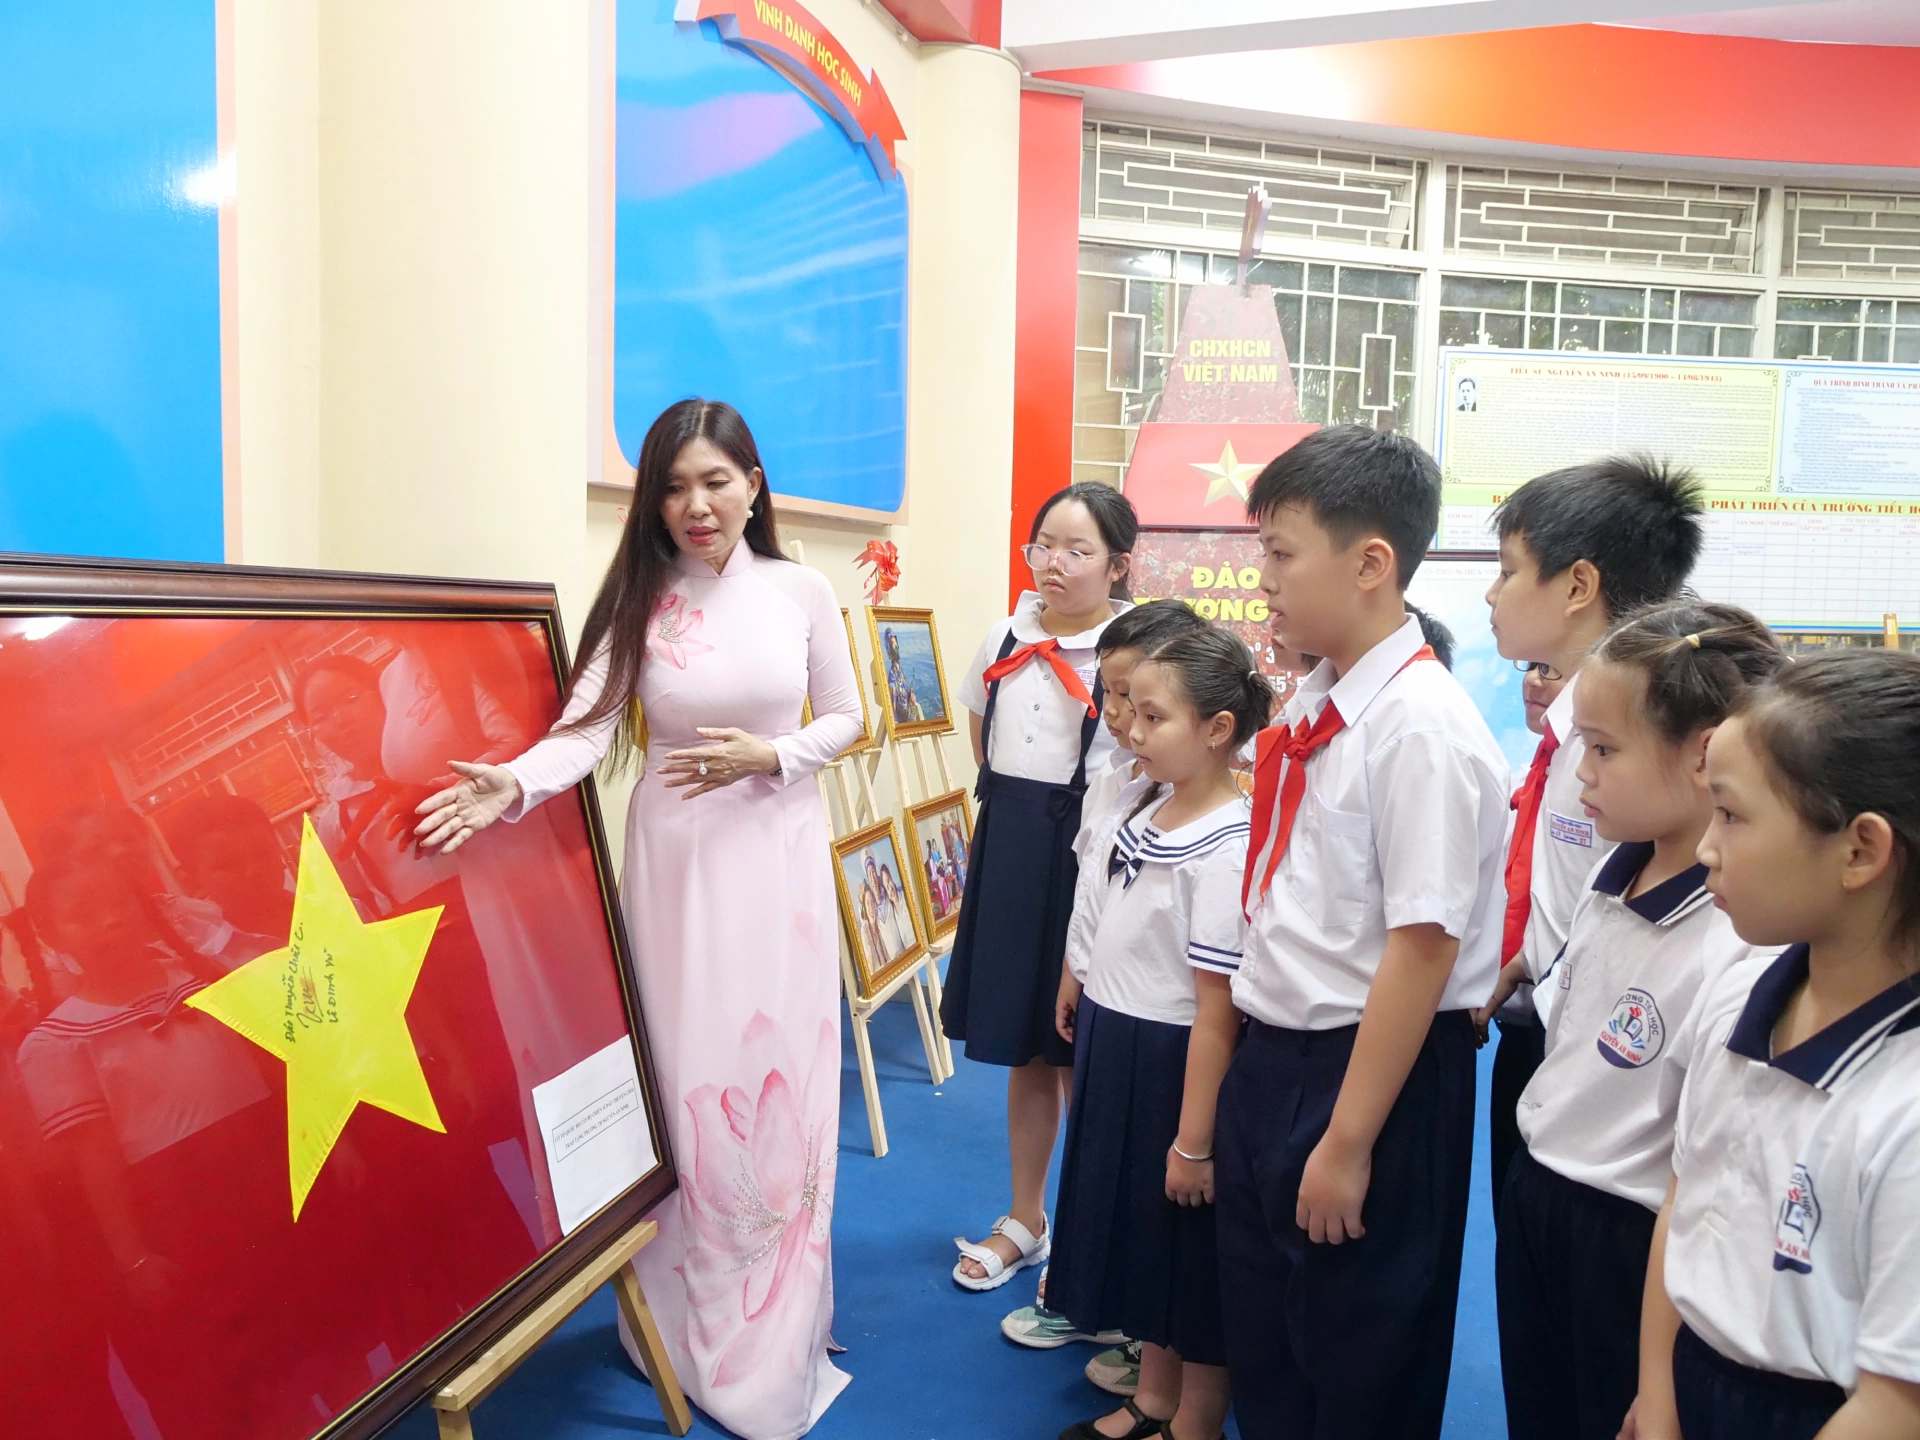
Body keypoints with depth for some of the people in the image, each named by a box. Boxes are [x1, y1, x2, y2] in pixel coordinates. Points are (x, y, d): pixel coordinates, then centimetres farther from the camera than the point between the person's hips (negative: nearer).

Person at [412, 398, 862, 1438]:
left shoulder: (802, 592, 0)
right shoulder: (639, 602, -2)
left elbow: (844, 718, 7)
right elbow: (586, 726, -14)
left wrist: (771, 754, -11)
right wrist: (514, 783, -33)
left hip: (780, 855, 0)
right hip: (676, 857, 0)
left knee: (779, 1081, 6)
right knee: (684, 1082, 5)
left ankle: (776, 1332, 26)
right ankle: (695, 1329, 25)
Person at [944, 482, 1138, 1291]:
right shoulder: (1005, 640, 5)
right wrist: (1010, 816, 14)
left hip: (1090, 855, -5)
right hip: (1006, 850, 5)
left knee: (1080, 1052, 6)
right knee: (1022, 1046, 16)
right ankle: (1024, 1222, 33)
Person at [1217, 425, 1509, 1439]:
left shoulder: (1423, 728, -22)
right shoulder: (1311, 707, 3)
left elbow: (1423, 946, -23)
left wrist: (1347, 1141, -18)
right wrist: (1263, 1062, 14)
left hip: (1375, 1075, -8)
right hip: (1271, 1054, 8)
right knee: (1260, 1353, 24)